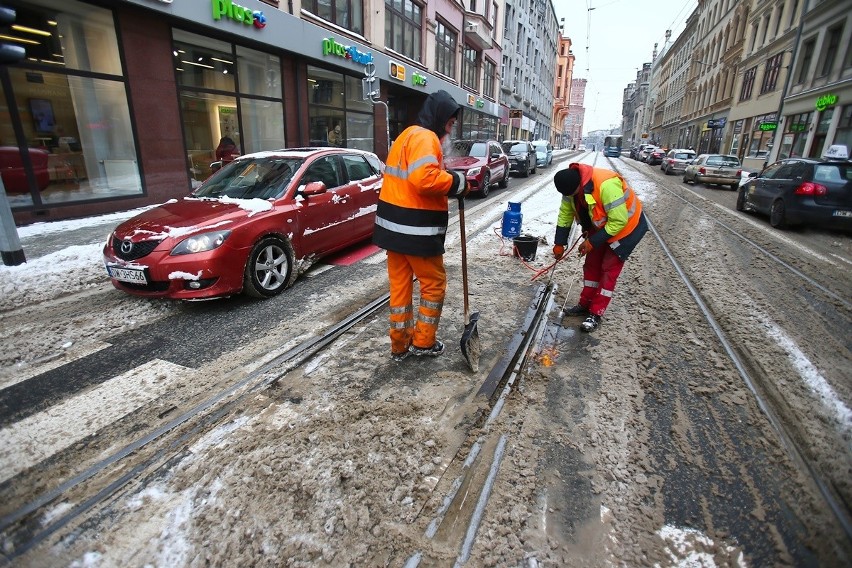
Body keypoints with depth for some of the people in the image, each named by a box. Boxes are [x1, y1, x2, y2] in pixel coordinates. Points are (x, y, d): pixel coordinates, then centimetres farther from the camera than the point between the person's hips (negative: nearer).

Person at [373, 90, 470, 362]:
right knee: (434, 283, 7)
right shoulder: (424, 137, -12)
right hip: (415, 229, -9)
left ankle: (400, 344, 24)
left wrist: (450, 183, 9)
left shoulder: (407, 135, 20)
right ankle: (423, 341, 17)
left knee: (400, 284, 13)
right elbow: (425, 178, -29)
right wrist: (458, 183, -14)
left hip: (394, 225, 9)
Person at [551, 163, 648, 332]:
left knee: (609, 268, -4)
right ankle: (585, 304, 23)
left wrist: (592, 242, -27)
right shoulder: (571, 185, -17)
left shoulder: (607, 185, -40)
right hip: (600, 226, 7)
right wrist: (559, 243, -2)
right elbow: (565, 215, -4)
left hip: (625, 226, -7)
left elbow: (619, 221, -32)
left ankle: (596, 313, 4)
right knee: (592, 263, 10)